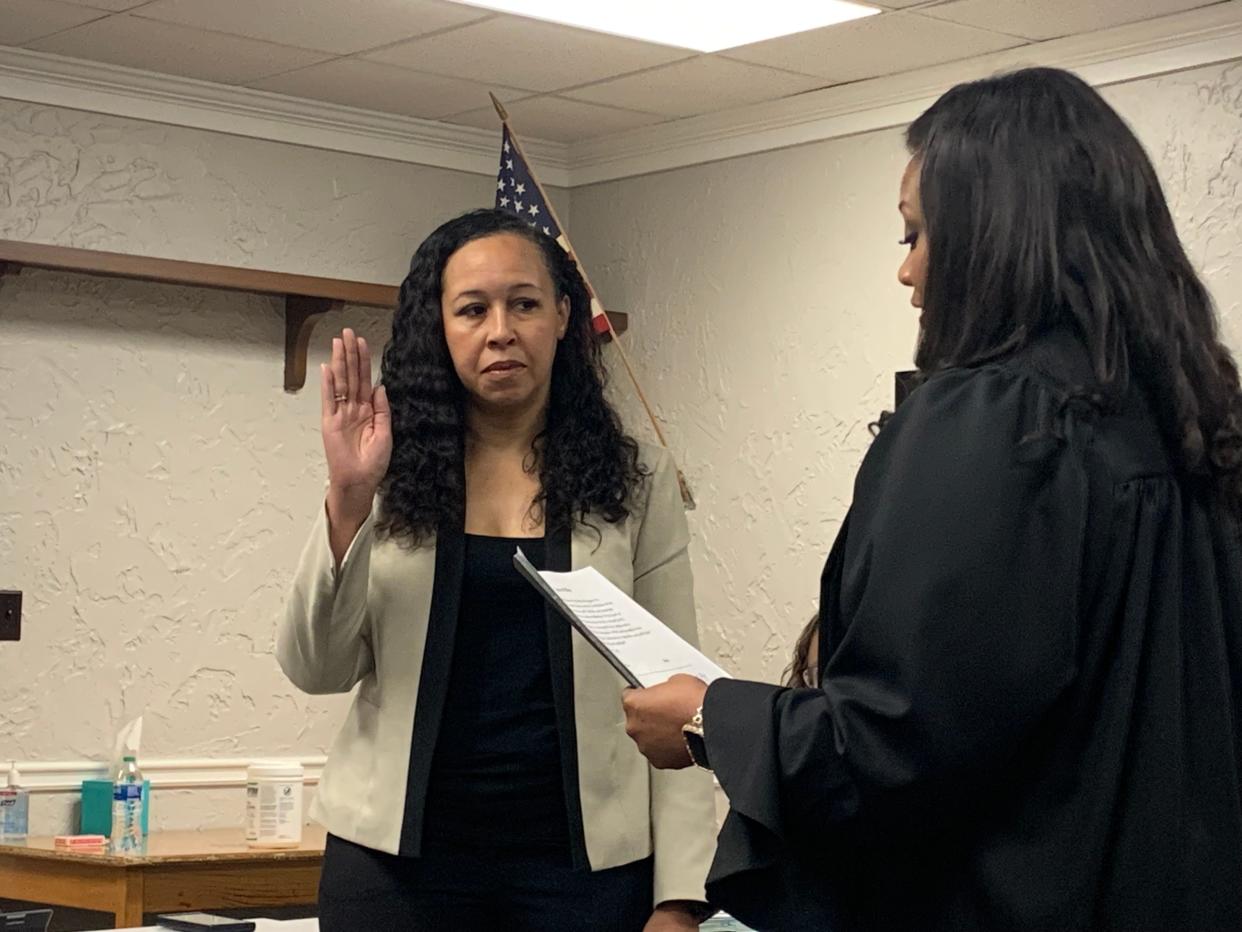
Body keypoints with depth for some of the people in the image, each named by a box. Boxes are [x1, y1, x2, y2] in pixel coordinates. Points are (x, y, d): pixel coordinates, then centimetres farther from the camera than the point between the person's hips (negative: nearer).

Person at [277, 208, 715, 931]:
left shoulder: (635, 481, 1)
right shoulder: (400, 474, 2)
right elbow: (317, 669, -3)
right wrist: (348, 497, -14)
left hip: (583, 862, 0)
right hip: (398, 853, 0)